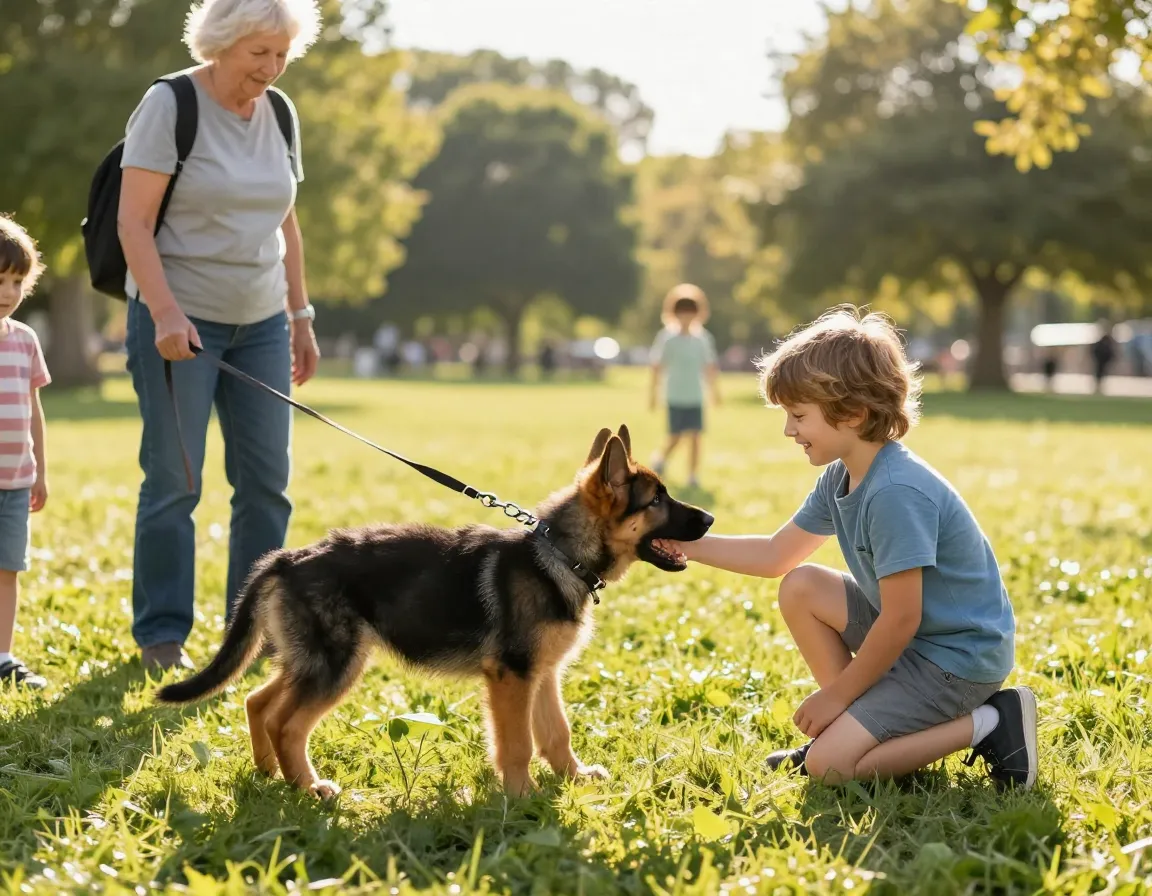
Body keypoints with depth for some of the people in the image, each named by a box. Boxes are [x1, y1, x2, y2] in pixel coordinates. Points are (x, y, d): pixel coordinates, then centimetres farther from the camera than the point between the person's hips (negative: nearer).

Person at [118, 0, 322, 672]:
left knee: (267, 479, 4)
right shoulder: (169, 105, -9)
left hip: (260, 322, 6)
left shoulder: (279, 115, 9)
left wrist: (301, 317, 14)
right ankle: (162, 635, 8)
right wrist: (165, 313, -22)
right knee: (174, 479, -3)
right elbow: (133, 222, -13)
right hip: (178, 319, -6)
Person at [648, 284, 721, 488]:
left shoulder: (702, 338, 2)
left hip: (696, 397, 2)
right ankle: (661, 459, 32)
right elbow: (657, 366, -1)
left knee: (695, 436, -4)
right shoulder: (667, 337, -4)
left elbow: (710, 366, 10)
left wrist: (715, 389, 7)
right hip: (675, 396, -2)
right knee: (675, 437, 3)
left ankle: (693, 475, 3)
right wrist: (653, 392, -1)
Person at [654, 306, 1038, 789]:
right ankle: (852, 723, 10)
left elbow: (900, 622, -25)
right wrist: (689, 544, 9)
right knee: (800, 588, 6)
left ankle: (989, 724, -8)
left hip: (958, 658, -10)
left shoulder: (896, 494, -27)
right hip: (912, 632, 10)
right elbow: (777, 554, 17)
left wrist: (836, 693, -13)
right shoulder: (840, 478, 3)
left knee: (829, 764, -16)